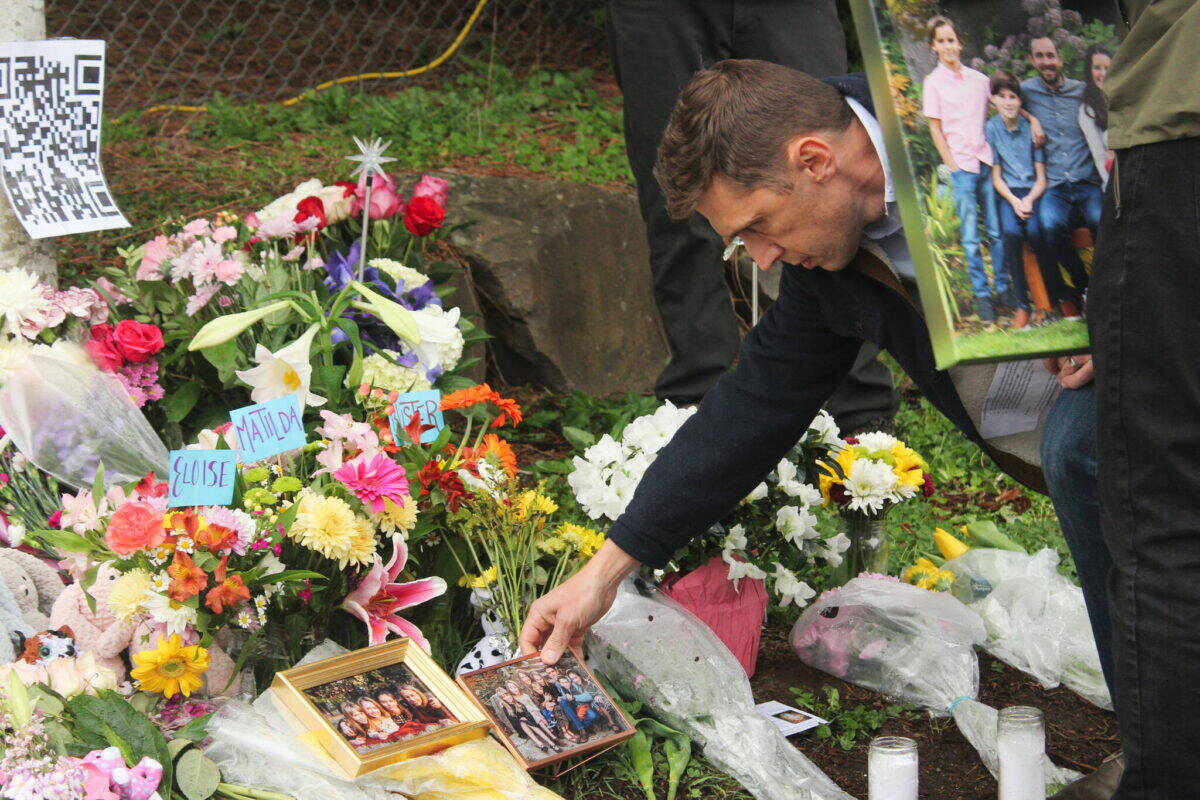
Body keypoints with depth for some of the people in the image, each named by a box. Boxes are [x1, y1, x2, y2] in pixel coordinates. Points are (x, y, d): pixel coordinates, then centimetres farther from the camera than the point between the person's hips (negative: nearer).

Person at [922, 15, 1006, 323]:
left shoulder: (978, 78, 10)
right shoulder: (933, 83, 1)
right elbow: (935, 129, -1)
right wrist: (952, 167, -6)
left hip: (987, 162, 3)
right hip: (961, 166, -3)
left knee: (997, 231, 4)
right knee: (970, 236, -2)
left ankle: (1003, 288, 11)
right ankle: (981, 295, 2)